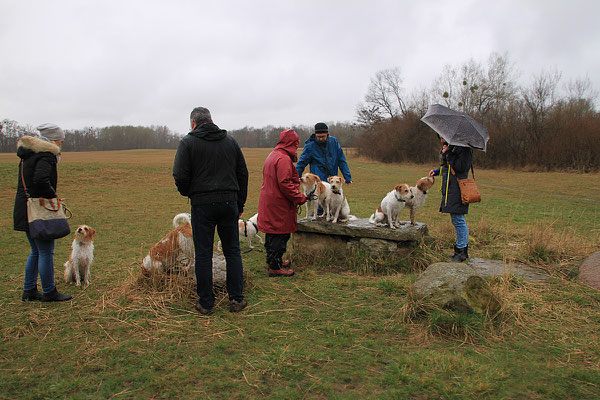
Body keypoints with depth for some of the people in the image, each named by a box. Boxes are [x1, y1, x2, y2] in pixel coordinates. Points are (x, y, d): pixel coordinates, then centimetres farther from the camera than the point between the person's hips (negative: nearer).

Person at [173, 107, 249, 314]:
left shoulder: (188, 142, -1)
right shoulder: (230, 140, 11)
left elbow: (180, 175, -9)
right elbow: (243, 173, 11)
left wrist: (187, 193, 12)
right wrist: (240, 204, 17)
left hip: (202, 204, -3)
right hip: (229, 202, 3)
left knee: (203, 254, 5)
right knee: (232, 251, 11)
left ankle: (205, 303, 12)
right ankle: (236, 299, 13)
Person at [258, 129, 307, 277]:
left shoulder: (272, 155, 16)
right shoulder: (284, 159, -18)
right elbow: (284, 183, -24)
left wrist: (295, 180, 22)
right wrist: (299, 198, -18)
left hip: (268, 201, 11)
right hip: (278, 204, -10)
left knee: (272, 233, 19)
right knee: (280, 235, -3)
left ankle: (272, 260, 33)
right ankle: (275, 267, 4)